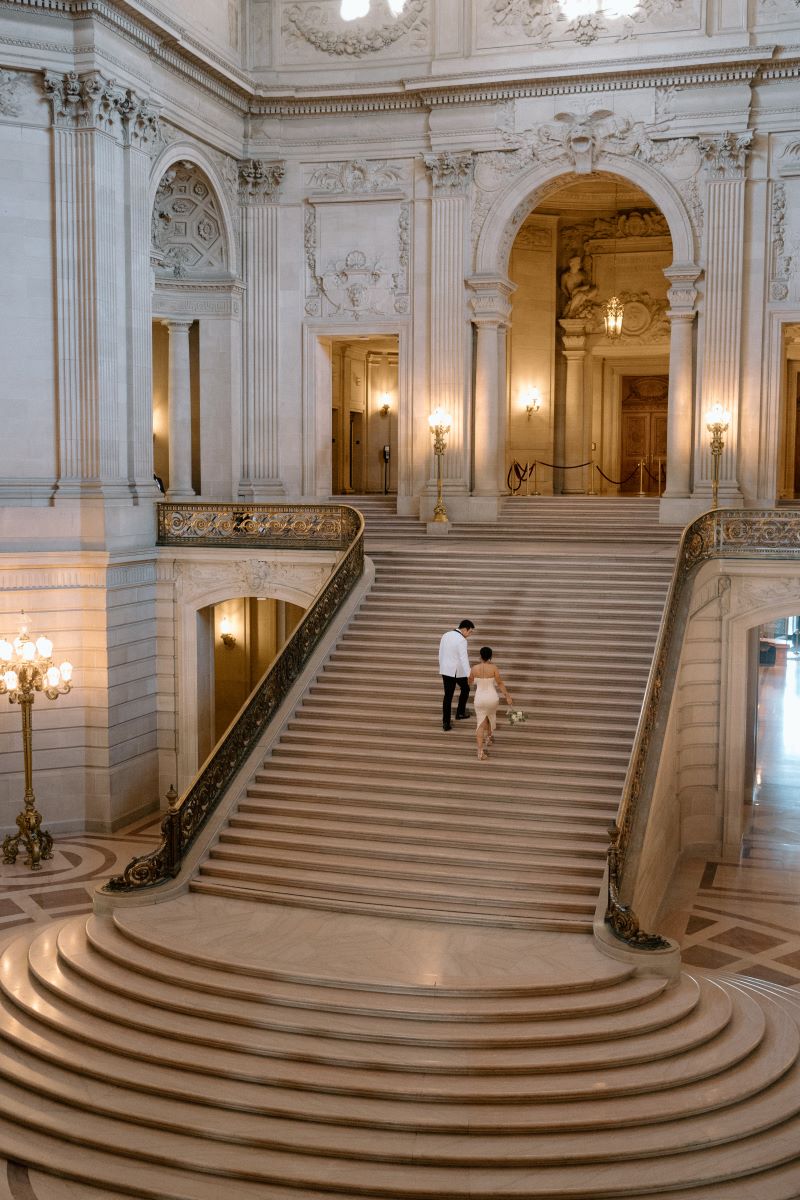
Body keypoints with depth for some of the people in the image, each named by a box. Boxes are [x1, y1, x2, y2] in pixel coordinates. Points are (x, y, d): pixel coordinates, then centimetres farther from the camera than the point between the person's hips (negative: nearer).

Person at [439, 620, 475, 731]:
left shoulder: (445, 635, 2)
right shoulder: (461, 640, -20)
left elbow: (441, 653, 11)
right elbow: (464, 658, -28)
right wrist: (469, 675, -33)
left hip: (446, 670, 6)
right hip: (458, 671, -6)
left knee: (448, 696, 8)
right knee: (465, 689, 23)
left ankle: (446, 723, 4)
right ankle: (460, 713, 35)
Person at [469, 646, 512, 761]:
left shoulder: (474, 668, -10)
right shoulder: (493, 668, -14)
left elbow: (470, 681, 8)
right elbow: (500, 683, -11)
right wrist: (507, 696, -3)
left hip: (479, 699, 0)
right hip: (492, 698, 0)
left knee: (480, 724, 5)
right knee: (490, 715, 33)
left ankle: (480, 751, -9)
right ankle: (489, 737, 54)